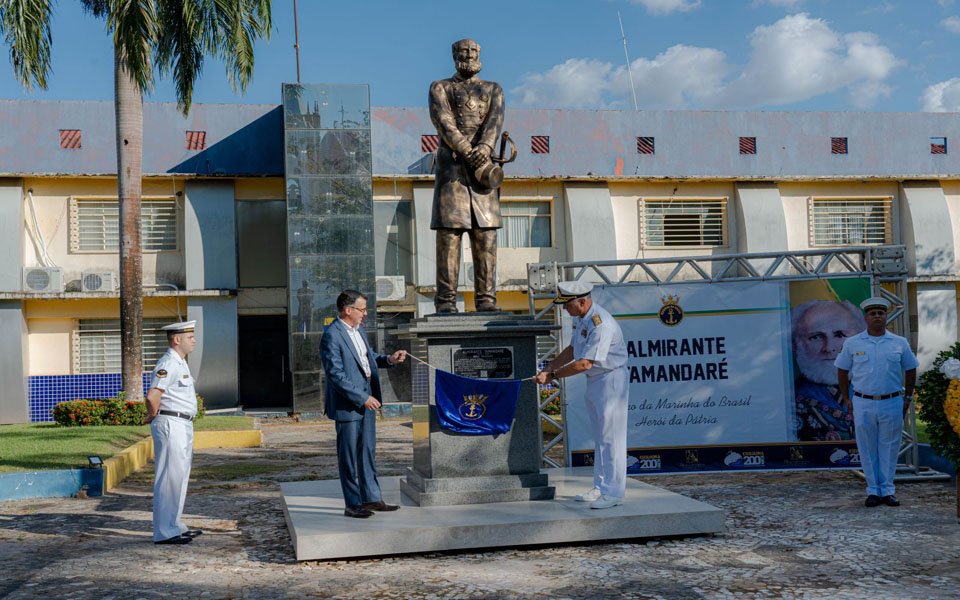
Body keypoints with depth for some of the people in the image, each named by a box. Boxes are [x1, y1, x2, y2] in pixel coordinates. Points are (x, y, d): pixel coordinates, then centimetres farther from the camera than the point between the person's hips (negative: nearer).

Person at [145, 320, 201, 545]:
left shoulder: (180, 363, 18)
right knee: (169, 478, -8)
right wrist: (152, 416, -9)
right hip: (170, 425, -10)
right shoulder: (168, 364, -15)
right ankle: (164, 532, -5)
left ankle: (175, 526, 25)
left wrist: (155, 417, 20)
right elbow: (153, 396, -25)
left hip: (183, 426, 10)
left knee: (179, 477, 16)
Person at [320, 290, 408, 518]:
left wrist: (389, 359, 5)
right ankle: (353, 504, 11)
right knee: (349, 456, 2)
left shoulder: (358, 330, 10)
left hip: (367, 400, 9)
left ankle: (371, 498, 22)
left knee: (368, 451, 14)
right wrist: (362, 398, -21)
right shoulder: (331, 336, -18)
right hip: (347, 405, -9)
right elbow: (336, 375, -21)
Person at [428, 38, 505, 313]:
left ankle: (486, 298, -2)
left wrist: (484, 148, -21)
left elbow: (495, 119, 1)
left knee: (486, 233, -4)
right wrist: (468, 153, -18)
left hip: (482, 163, 2)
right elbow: (444, 122, -4)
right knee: (449, 232, -9)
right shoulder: (440, 87, 14)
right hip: (451, 163, -2)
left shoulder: (493, 89, 21)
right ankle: (446, 300, -9)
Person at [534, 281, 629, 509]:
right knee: (599, 436, 14)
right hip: (593, 380, 10)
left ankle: (614, 492, -3)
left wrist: (552, 376, -20)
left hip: (610, 380, -10)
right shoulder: (580, 317, 6)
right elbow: (573, 349, 19)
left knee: (610, 436, -8)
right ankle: (600, 488, 22)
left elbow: (585, 363, -27)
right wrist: (551, 365, 6)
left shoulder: (601, 324, -26)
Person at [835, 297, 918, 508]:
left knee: (889, 448, 5)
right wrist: (847, 400, 5)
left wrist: (908, 398, 10)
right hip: (863, 404, 0)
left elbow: (910, 370, 14)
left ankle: (887, 490, 14)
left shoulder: (899, 343, 5)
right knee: (867, 449, 3)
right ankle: (873, 490, 13)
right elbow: (842, 371, 9)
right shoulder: (852, 344, 2)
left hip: (892, 404, 1)